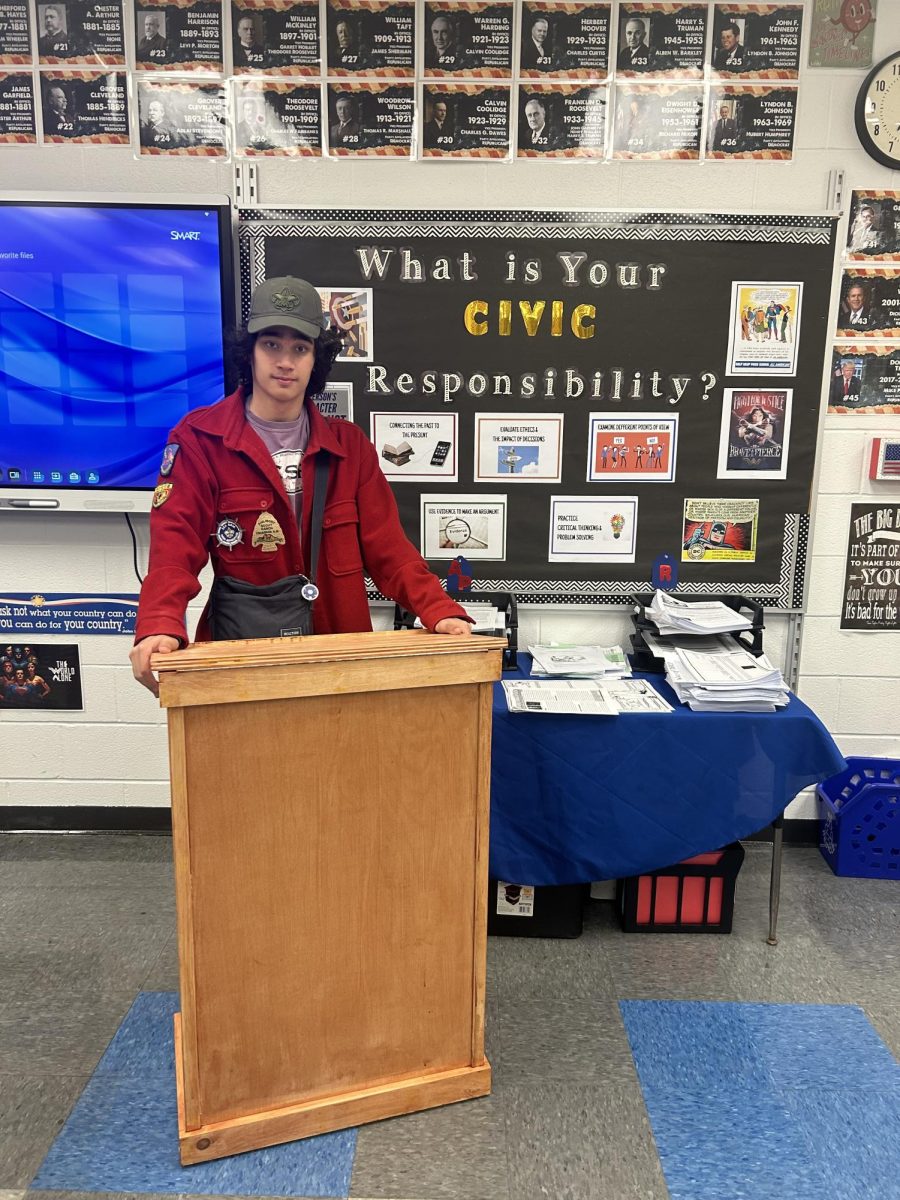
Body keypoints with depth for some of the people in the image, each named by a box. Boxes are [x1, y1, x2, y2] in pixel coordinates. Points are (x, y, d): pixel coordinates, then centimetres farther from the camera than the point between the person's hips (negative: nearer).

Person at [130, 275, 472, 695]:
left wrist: (440, 612, -15)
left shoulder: (349, 444, 6)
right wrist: (160, 628, -31)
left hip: (341, 650, 2)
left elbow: (387, 547, 0)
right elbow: (176, 543, -13)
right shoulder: (199, 439, -3)